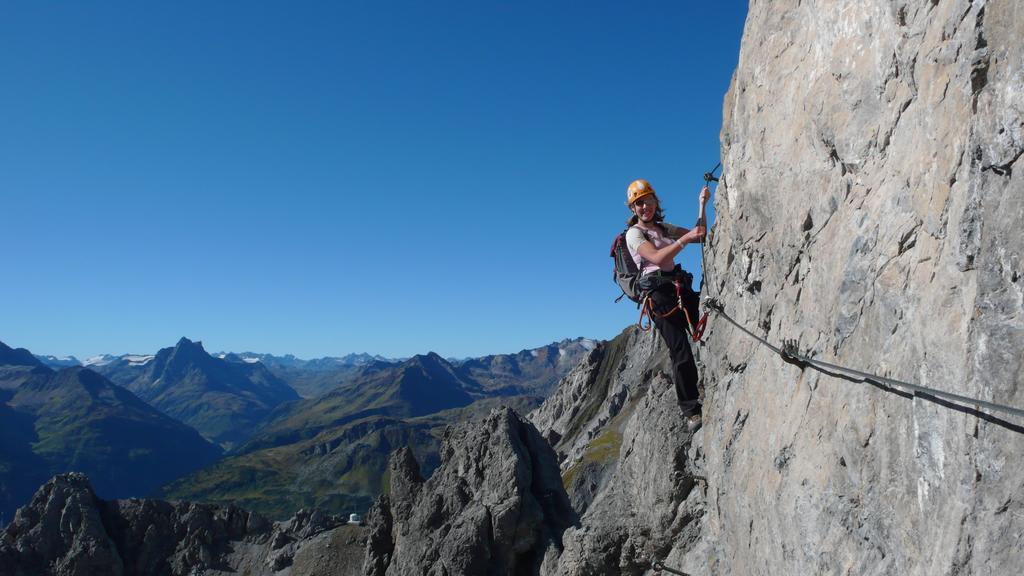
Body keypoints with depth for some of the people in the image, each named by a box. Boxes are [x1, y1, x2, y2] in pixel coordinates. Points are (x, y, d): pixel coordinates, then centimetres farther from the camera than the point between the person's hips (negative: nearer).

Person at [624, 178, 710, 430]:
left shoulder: (664, 228, 21)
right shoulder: (634, 233, -1)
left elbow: (701, 236, 17)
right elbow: (657, 258, -17)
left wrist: (702, 204, 8)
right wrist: (685, 238, -22)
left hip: (680, 286, 7)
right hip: (659, 293, -7)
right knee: (681, 352, -11)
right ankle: (691, 411, -5)